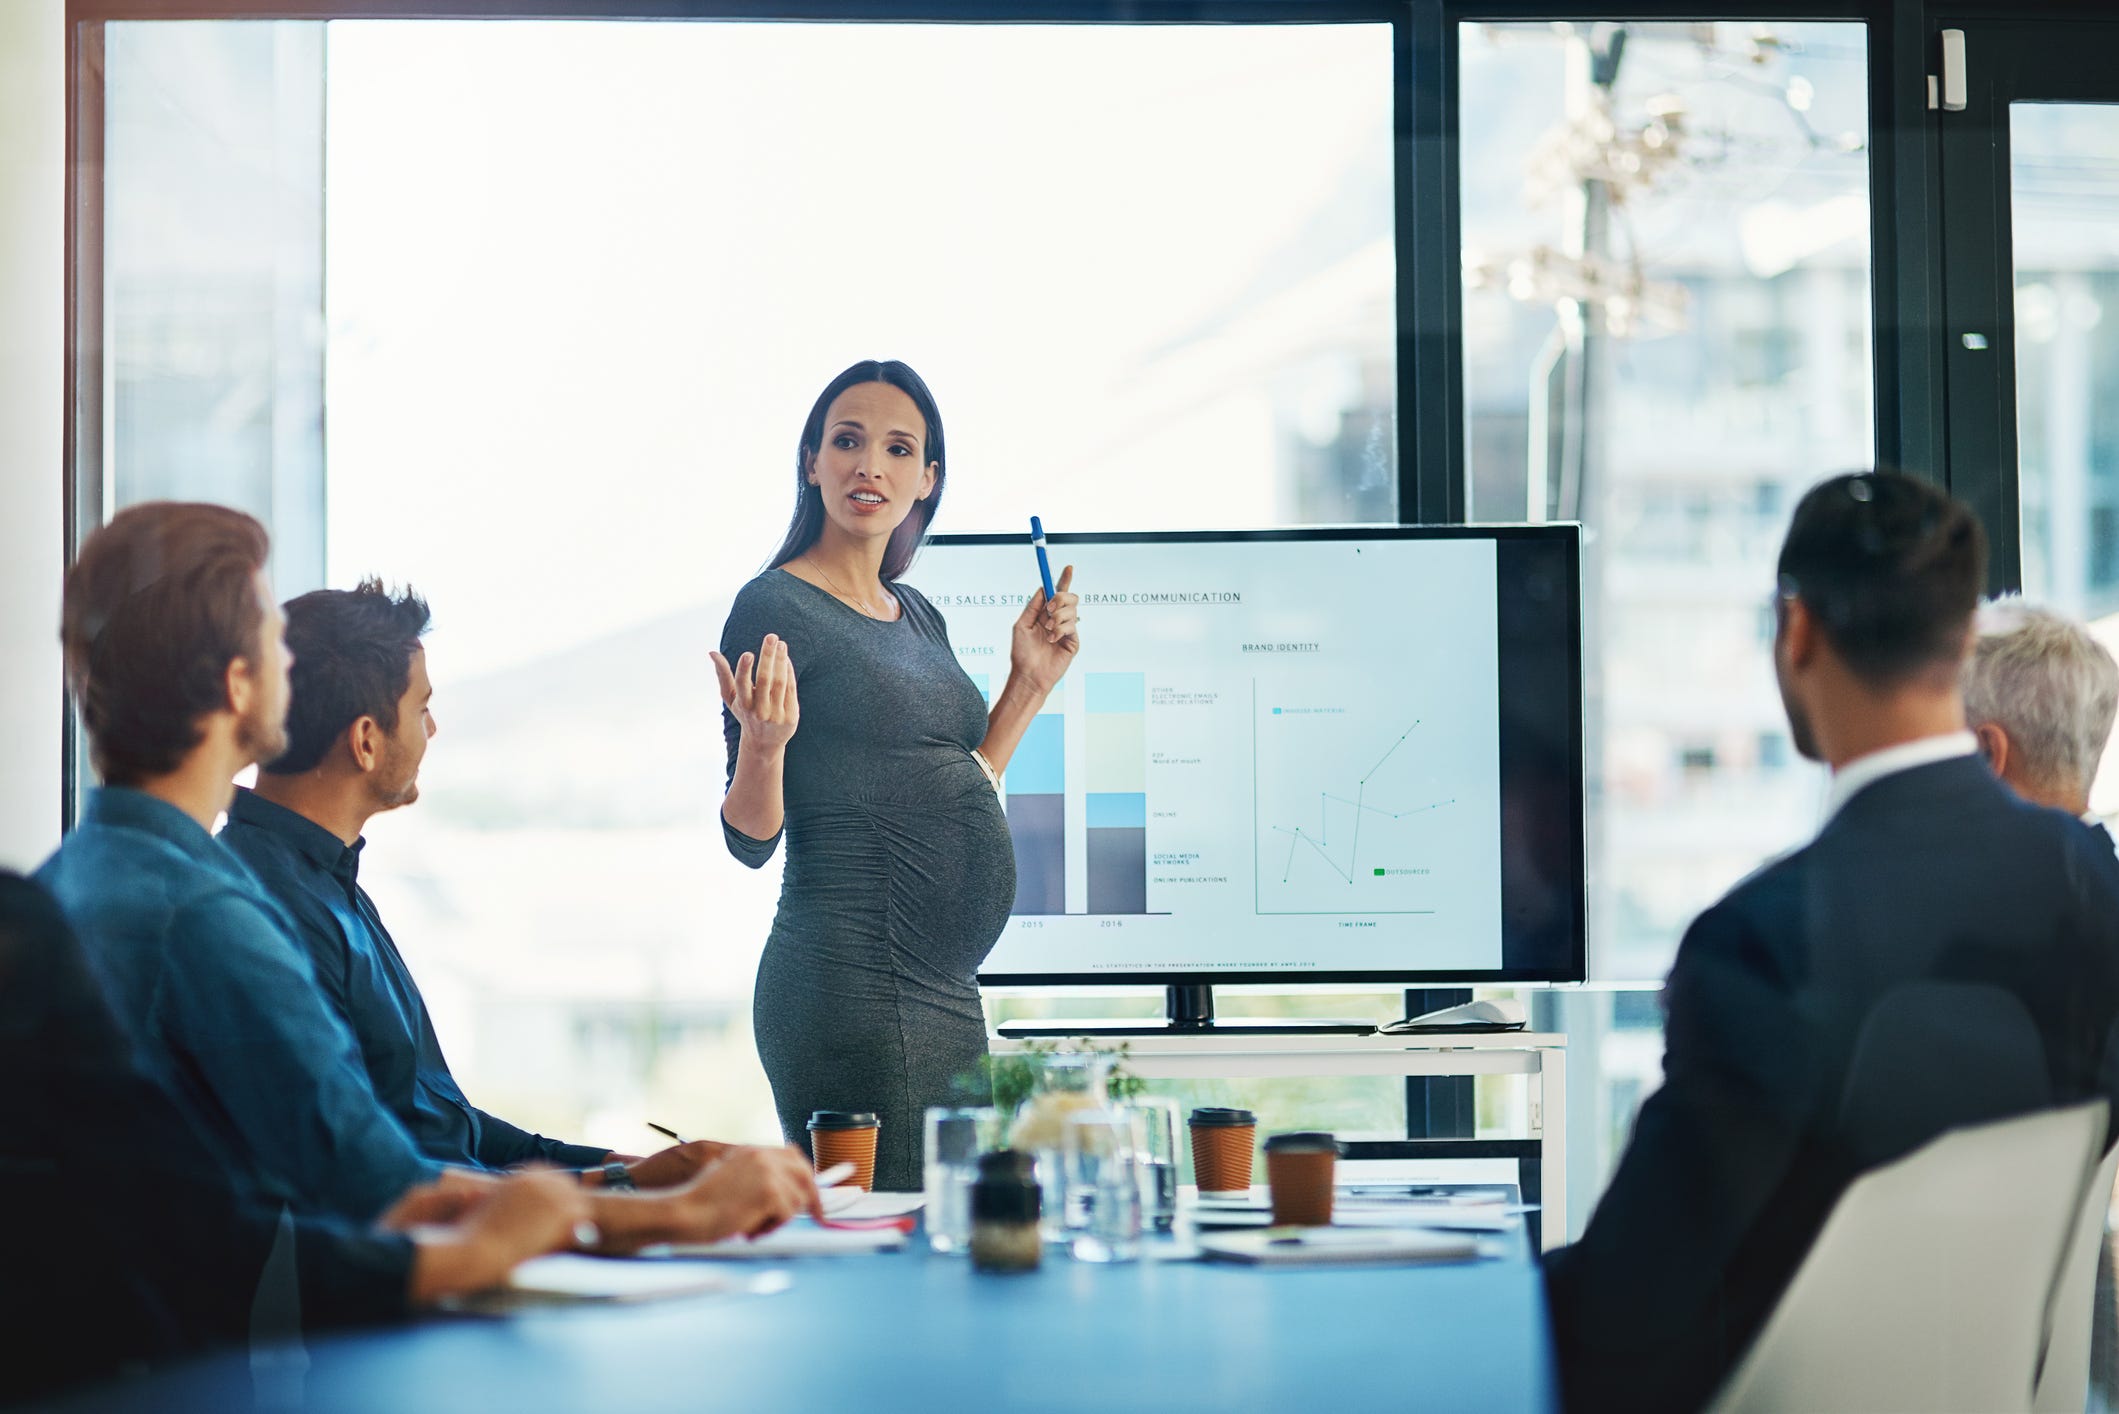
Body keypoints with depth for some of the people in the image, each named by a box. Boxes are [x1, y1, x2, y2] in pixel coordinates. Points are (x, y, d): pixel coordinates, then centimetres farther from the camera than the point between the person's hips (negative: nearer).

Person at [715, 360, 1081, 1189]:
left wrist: (1029, 683, 17)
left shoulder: (920, 619, 16)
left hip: (948, 996, 8)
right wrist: (763, 742, -29)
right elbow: (750, 838, -10)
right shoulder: (775, 608, -7)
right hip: (850, 989, -8)